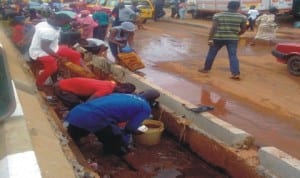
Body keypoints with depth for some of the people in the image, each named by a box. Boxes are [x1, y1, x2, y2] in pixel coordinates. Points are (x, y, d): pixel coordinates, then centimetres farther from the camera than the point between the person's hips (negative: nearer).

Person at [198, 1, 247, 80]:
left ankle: (206, 69, 26)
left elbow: (213, 28, -8)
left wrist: (210, 39, -8)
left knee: (211, 53, 14)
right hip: (232, 39, 0)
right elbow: (244, 29, 5)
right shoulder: (242, 17, 1)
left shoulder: (218, 15, -2)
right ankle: (236, 73, -9)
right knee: (233, 56, 0)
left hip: (218, 38, 0)